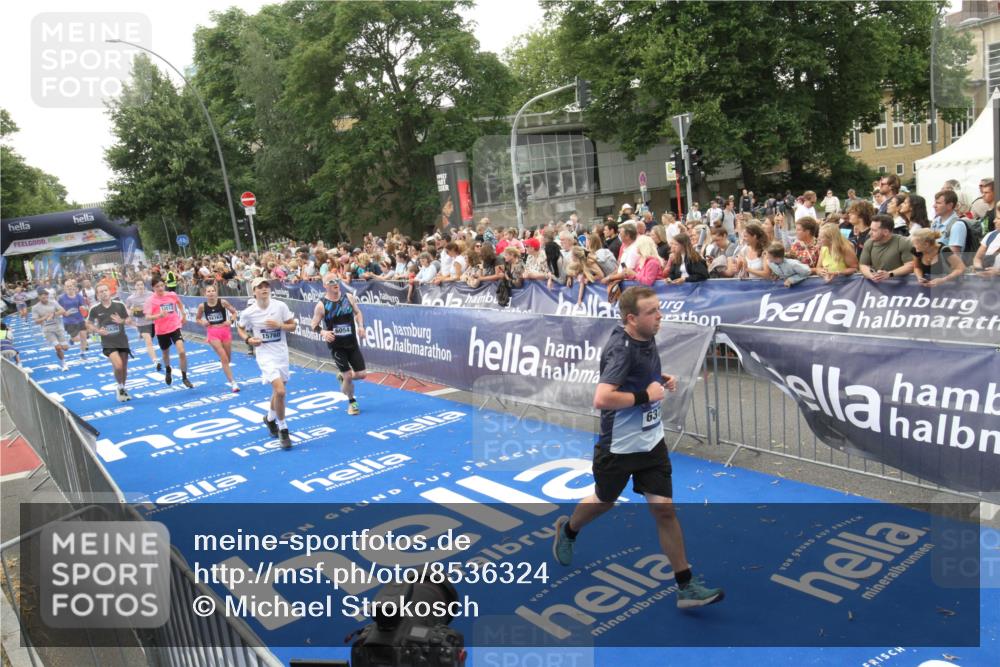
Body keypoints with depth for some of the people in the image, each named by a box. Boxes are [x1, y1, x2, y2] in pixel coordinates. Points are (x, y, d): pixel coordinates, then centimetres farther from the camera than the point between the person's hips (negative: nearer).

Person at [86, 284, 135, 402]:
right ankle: (120, 388, 7)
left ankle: (123, 389, 34)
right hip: (108, 343, -2)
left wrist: (122, 321, -18)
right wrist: (98, 330, -12)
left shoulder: (119, 305, -4)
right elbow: (88, 324, 7)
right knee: (118, 366, -20)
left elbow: (129, 320, 4)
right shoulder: (95, 309, -6)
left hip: (122, 341, 2)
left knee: (124, 368, 10)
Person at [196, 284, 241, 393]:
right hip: (212, 333, -1)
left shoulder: (222, 302, -6)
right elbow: (197, 319, 13)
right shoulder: (202, 306, -3)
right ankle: (233, 383, -9)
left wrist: (231, 320, -16)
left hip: (225, 330, 1)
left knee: (228, 359, 11)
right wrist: (203, 322, -8)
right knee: (224, 358, -12)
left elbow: (235, 312, 2)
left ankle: (230, 379, 43)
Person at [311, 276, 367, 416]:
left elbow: (357, 312, 12)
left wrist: (361, 326, -5)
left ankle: (342, 376, 35)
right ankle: (352, 402, 23)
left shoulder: (349, 297, -2)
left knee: (362, 374, 2)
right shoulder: (321, 305, -11)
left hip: (352, 342, 3)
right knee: (348, 376, -4)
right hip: (336, 345, -3)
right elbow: (314, 326, -5)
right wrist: (323, 332, -25)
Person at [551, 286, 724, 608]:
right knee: (603, 502, 19)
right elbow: (601, 399, -36)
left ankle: (685, 586, 13)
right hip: (618, 446, -6)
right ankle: (567, 531, 50)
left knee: (664, 509, 3)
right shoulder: (621, 349, -26)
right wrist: (645, 395, -28)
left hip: (651, 441, 6)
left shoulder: (647, 337, -1)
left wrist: (661, 379, 2)